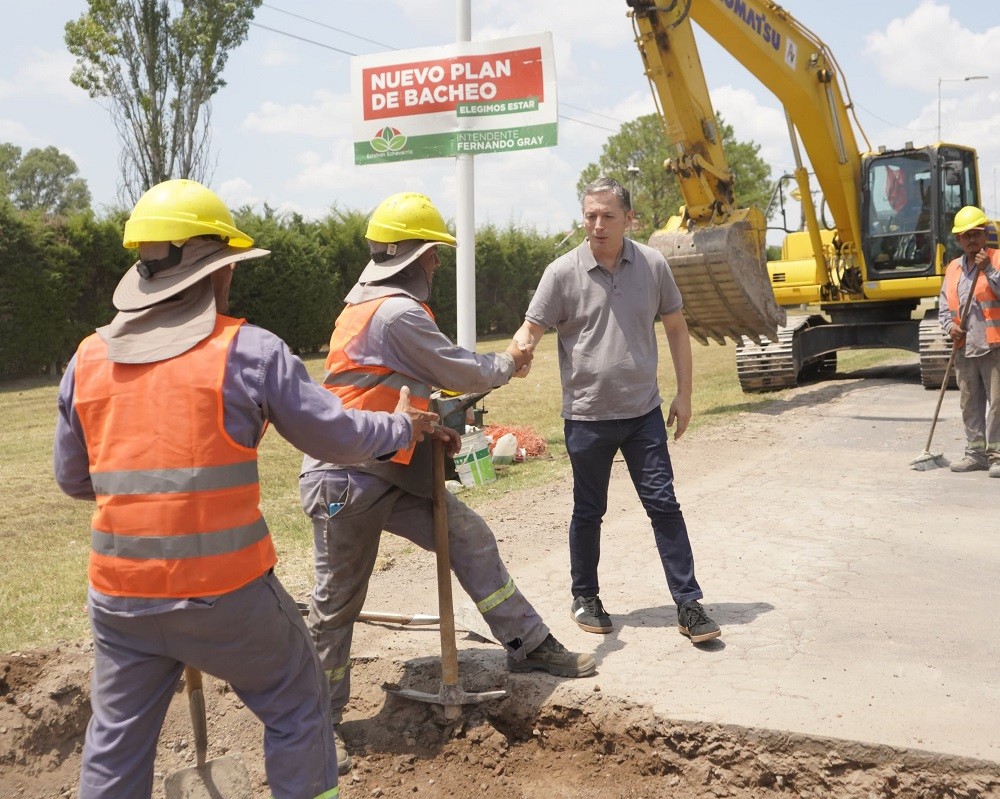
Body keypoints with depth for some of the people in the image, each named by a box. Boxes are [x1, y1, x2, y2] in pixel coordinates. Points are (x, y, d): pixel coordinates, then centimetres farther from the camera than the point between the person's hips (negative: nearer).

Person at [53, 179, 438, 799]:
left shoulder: (86, 361, 3)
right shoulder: (249, 350, -9)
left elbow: (73, 479, 12)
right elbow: (338, 437, -2)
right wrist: (401, 426, 17)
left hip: (119, 596, 4)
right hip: (227, 593, -4)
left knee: (115, 745, 20)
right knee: (296, 706, 18)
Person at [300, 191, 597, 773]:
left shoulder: (373, 303, 14)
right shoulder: (396, 312, -19)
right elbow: (464, 373, -12)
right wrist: (507, 364, 8)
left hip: (388, 471, 10)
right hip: (347, 479, -10)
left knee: (469, 535, 6)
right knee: (338, 600, 3)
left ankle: (528, 644, 14)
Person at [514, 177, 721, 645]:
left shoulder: (652, 265, 0)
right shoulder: (562, 273, -8)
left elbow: (675, 328, 8)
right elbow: (531, 329, -8)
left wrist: (684, 394, 6)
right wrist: (519, 352, -33)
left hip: (643, 413, 2)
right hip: (587, 416, -1)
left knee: (664, 505, 2)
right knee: (588, 512, 12)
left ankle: (688, 605, 11)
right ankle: (585, 598, 30)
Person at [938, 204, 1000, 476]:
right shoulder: (953, 268, 14)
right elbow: (944, 306, 17)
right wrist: (950, 326, 0)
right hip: (964, 349, 6)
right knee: (970, 404, 10)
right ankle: (977, 453, 19)